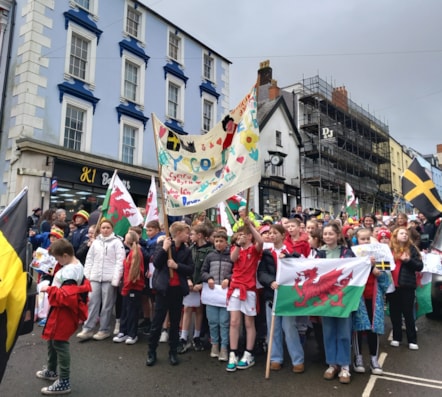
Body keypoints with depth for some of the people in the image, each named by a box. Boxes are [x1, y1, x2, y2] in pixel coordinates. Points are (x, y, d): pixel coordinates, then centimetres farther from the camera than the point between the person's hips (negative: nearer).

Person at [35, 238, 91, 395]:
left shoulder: (69, 271, -25)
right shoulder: (77, 265, 7)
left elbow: (66, 296, -29)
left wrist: (49, 289, -18)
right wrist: (55, 281, 7)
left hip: (63, 312, -11)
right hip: (61, 310, 11)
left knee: (59, 343, -1)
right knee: (52, 339, 24)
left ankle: (64, 382, 10)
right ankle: (51, 371, 43)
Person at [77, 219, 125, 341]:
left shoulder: (117, 242, -2)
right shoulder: (96, 242, 13)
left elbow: (120, 261, -8)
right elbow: (89, 259, 15)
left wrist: (116, 279, -13)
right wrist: (86, 275, 6)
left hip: (109, 278, -4)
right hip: (95, 277, 4)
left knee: (107, 304, 3)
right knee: (92, 302, 3)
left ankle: (104, 330, 14)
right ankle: (87, 329, 11)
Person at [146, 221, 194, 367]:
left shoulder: (186, 250, 4)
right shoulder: (163, 244, -4)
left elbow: (190, 270, -2)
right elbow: (156, 263, -13)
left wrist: (177, 266, -16)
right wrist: (164, 249, -21)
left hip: (178, 289, 3)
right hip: (163, 288, -3)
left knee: (175, 322, 12)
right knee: (157, 321, 5)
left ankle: (173, 352, 24)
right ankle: (151, 352, 19)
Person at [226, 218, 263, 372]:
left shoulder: (254, 249, -2)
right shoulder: (235, 248, 9)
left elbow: (260, 241, -25)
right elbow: (233, 258, -13)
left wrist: (250, 224, -27)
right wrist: (239, 243, -25)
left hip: (249, 289, -3)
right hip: (235, 288, 3)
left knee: (249, 323, 7)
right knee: (234, 322, 3)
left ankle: (248, 355, 17)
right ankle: (233, 355, 11)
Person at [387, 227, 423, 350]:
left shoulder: (411, 248, 1)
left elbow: (420, 266, -1)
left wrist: (408, 260, -16)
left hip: (407, 285, -2)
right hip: (392, 285, 2)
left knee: (408, 313, 6)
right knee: (394, 313, 11)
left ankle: (412, 340, 17)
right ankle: (396, 338, 24)